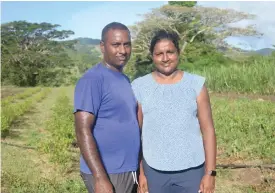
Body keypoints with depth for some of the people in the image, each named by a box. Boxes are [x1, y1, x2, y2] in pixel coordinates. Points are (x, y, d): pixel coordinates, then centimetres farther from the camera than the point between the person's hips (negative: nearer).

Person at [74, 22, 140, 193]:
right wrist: (100, 179, -23)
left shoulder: (125, 79, 10)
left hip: (128, 170, 8)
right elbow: (83, 130, -19)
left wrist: (138, 167, 15)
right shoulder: (92, 80, -14)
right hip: (106, 173, -7)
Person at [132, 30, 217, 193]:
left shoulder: (196, 84, -4)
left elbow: (208, 130, -2)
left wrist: (210, 172, -4)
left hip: (192, 170, 0)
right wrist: (140, 172, 0)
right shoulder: (140, 87, -3)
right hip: (154, 171, 1)